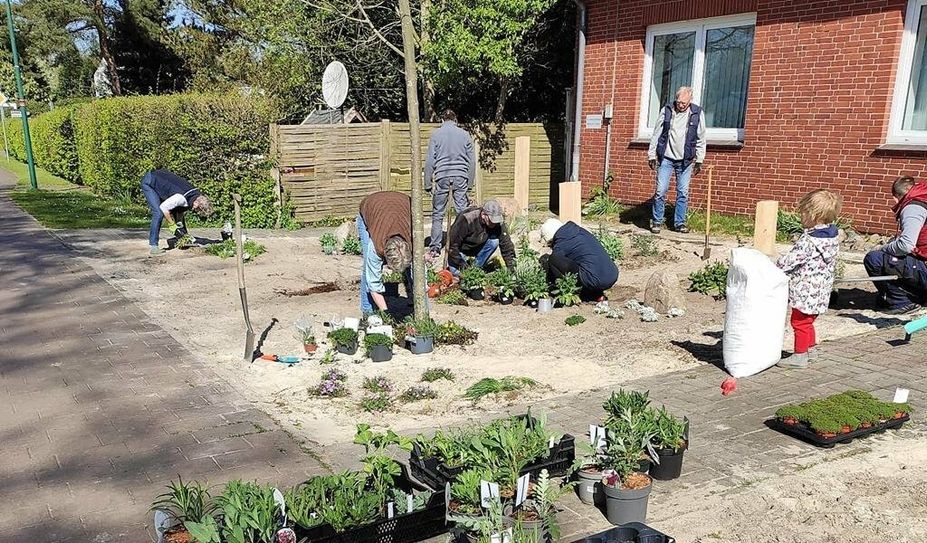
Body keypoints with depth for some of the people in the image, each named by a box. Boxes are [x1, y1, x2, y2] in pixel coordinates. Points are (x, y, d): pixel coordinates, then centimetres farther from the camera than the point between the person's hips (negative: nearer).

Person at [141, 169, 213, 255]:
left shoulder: (196, 195, -10)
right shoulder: (181, 198, -37)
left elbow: (181, 210, 5)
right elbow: (163, 207, -27)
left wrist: (179, 223, -3)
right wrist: (172, 226, -18)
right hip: (148, 183, -9)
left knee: (176, 212, 5)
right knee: (158, 213, -19)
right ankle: (153, 246, -14)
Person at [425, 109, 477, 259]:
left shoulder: (436, 134, 4)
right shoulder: (465, 134, 9)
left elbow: (430, 161, 0)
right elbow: (472, 161, 9)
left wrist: (428, 183, 3)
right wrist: (470, 183, 14)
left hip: (442, 177, -1)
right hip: (461, 177, 1)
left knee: (437, 215, 6)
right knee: (463, 213, 3)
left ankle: (434, 248, 6)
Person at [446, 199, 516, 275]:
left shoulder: (498, 223, -19)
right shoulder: (466, 220, -34)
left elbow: (506, 244, -15)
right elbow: (453, 242, -29)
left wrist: (511, 268, -19)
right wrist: (460, 262, -28)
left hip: (477, 248, 4)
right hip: (460, 249, -4)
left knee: (494, 241, -23)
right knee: (458, 273, -25)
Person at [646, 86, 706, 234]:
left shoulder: (697, 113, 0)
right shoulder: (666, 110, -1)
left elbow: (701, 139, 4)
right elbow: (656, 135, 3)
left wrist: (699, 160, 2)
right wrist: (651, 155, 2)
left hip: (685, 161, 1)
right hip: (666, 158, 0)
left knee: (683, 193, 4)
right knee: (660, 191, -2)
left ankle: (680, 223, 13)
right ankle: (657, 221, 9)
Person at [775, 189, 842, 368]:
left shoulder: (808, 241, -24)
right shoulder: (832, 238, 5)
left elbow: (790, 260, -21)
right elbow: (832, 266, 15)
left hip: (805, 290, -9)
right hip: (821, 291, 9)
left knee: (799, 322, 3)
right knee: (808, 322, 23)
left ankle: (800, 355, 10)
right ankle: (810, 349, 36)